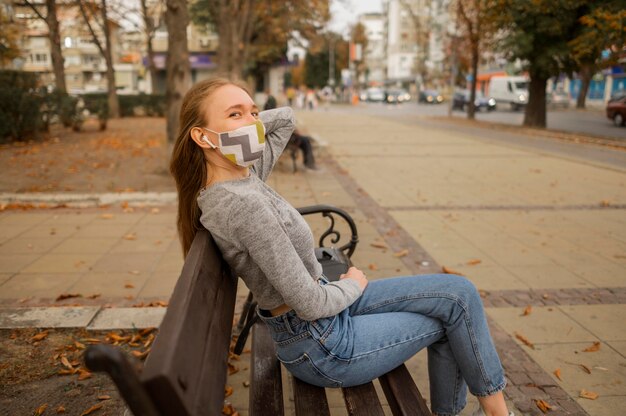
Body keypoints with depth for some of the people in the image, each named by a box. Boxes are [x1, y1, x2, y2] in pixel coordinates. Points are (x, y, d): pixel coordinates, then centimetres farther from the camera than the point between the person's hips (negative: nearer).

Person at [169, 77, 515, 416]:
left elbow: (286, 118, 13)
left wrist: (248, 121, -3)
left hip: (324, 305, 9)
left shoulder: (244, 175, -2)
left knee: (458, 293, 9)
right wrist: (354, 285, -7)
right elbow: (311, 304, -26)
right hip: (320, 345, -8)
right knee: (455, 307, 4)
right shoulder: (242, 203, -30)